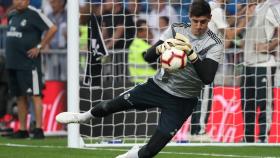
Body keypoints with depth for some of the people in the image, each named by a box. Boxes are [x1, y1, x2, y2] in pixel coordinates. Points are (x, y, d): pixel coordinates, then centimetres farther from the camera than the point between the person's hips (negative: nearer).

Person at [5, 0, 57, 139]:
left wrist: (39, 47, -12)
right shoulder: (12, 16, 15)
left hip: (29, 63, -8)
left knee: (35, 95, -8)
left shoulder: (33, 14, -8)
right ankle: (22, 130, 16)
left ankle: (38, 129, -11)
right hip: (12, 63, 8)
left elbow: (52, 29, -12)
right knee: (20, 96, 11)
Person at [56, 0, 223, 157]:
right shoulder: (176, 30, -7)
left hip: (181, 101, -3)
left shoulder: (215, 44, -18)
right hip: (158, 86, 3)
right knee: (110, 106, 4)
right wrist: (160, 48, -34)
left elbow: (207, 78, -30)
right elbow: (148, 57, -10)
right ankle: (84, 117, 36)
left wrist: (191, 53, -42)